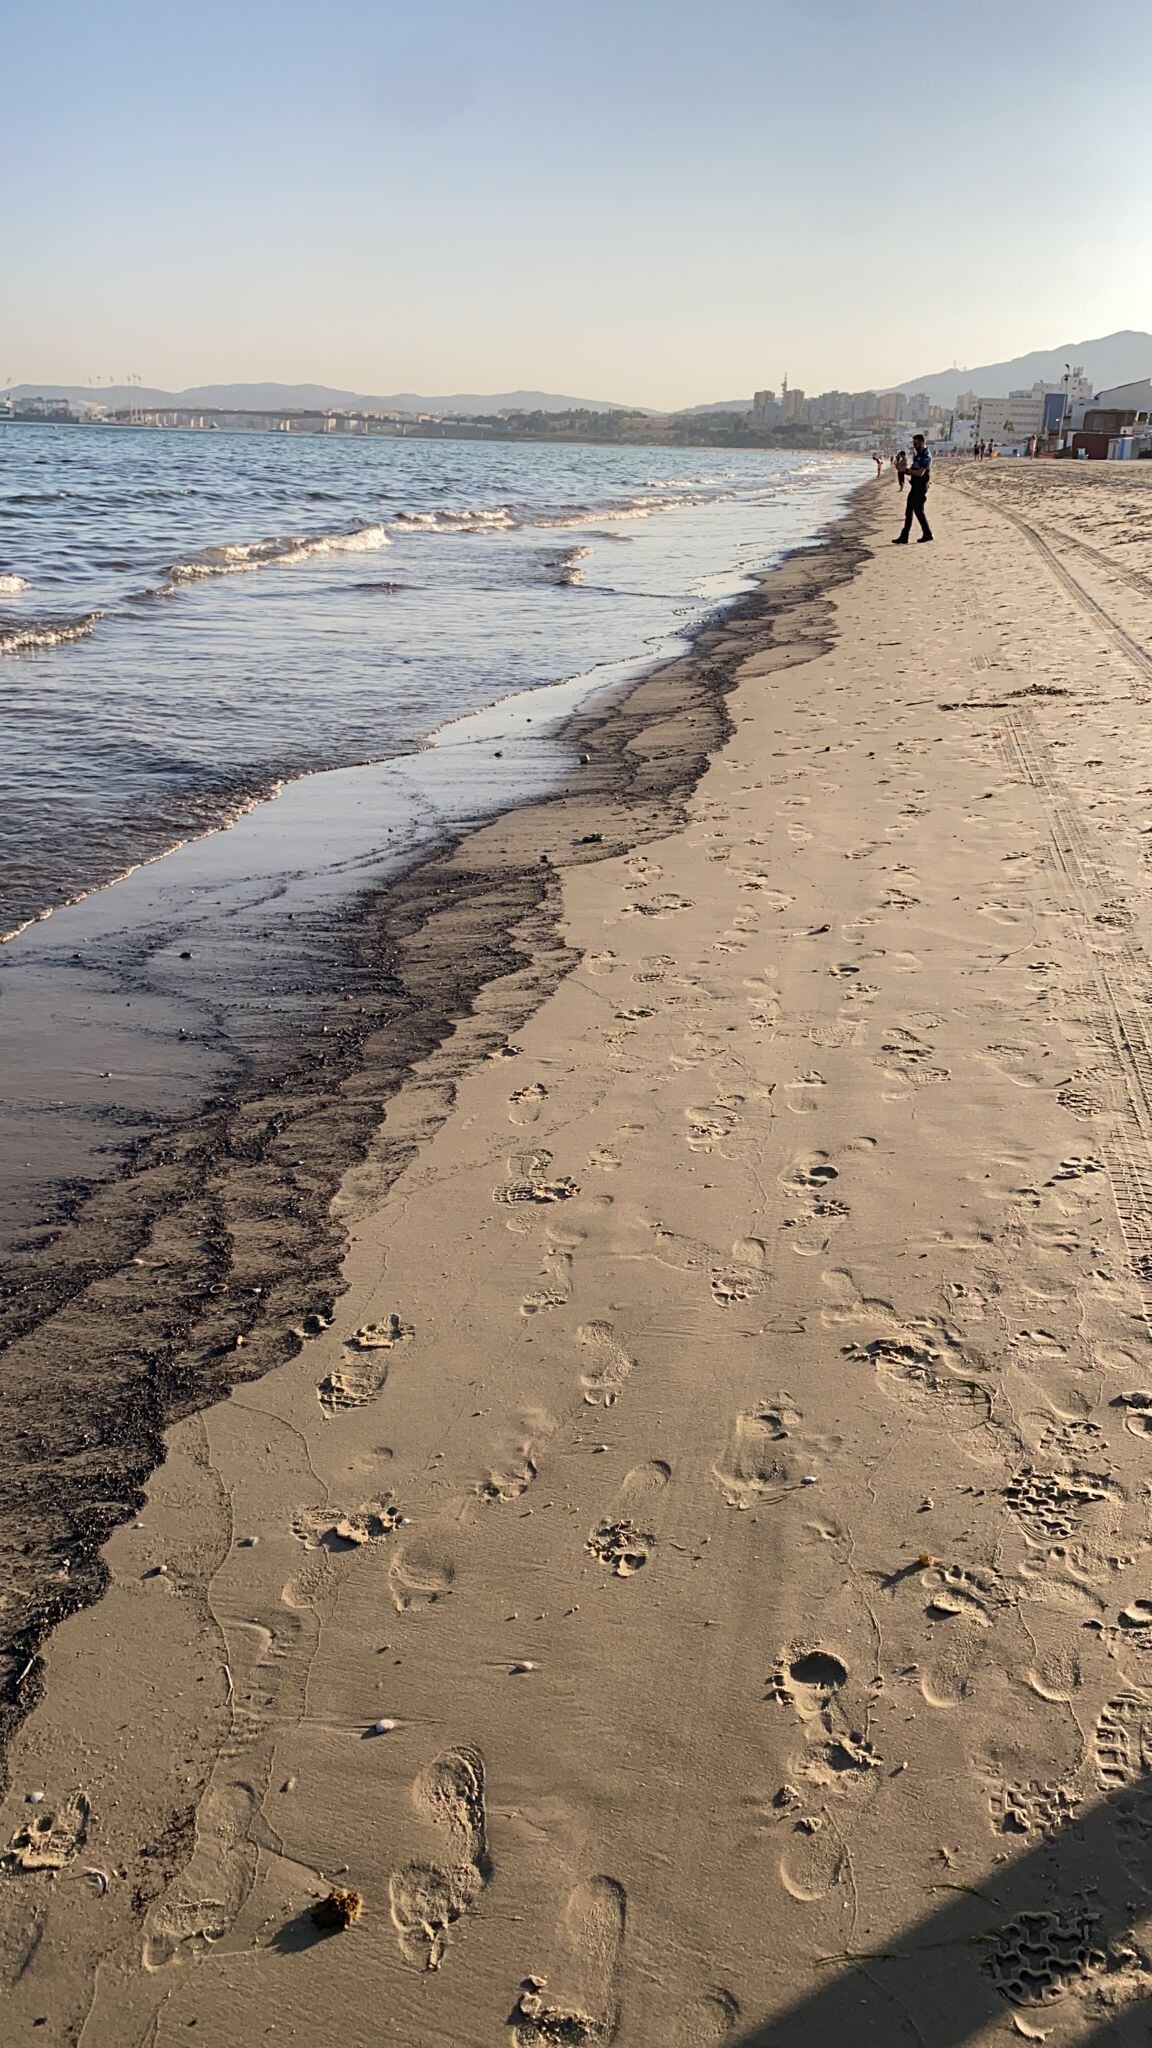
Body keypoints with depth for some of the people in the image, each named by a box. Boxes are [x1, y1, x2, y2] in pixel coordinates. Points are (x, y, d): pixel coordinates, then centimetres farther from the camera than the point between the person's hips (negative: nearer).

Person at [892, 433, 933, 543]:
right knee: (909, 511, 6)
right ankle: (904, 537, 6)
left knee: (918, 510, -3)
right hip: (914, 486, 9)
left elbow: (920, 473, -24)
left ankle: (927, 534, 9)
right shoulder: (918, 454, 14)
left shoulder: (926, 456, -16)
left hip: (920, 487, -9)